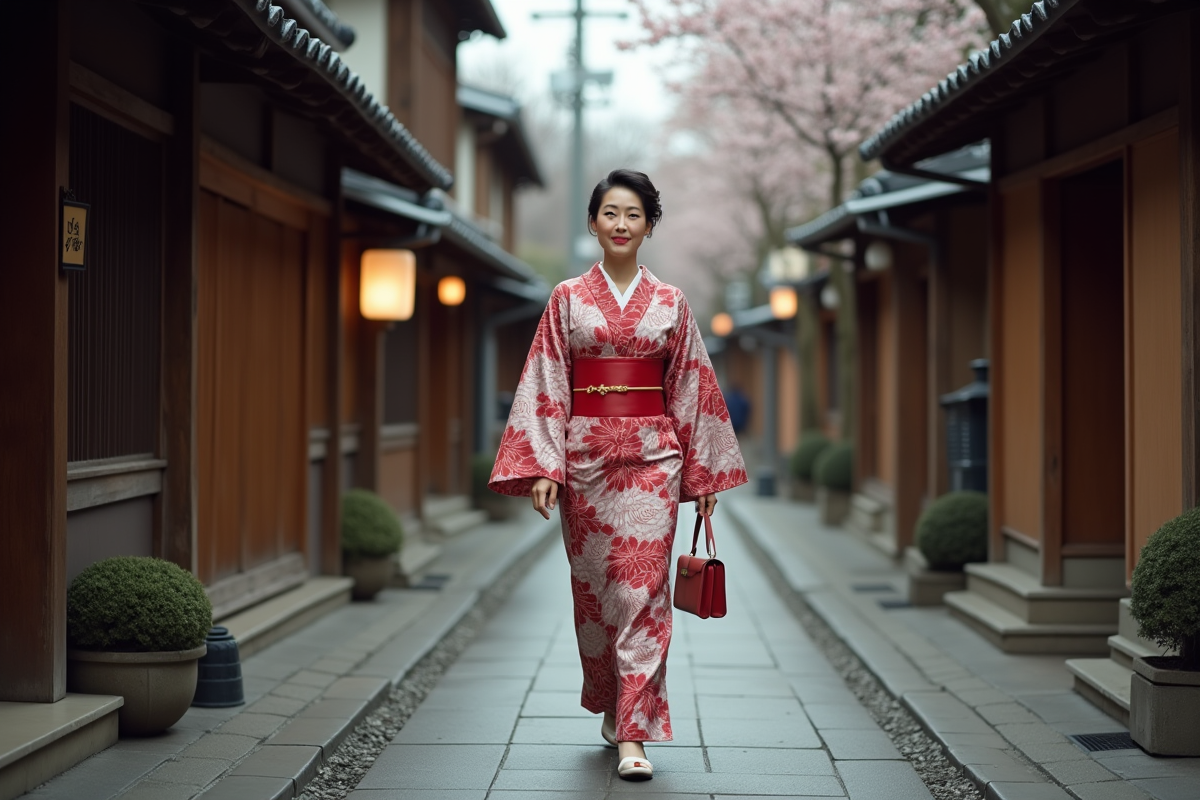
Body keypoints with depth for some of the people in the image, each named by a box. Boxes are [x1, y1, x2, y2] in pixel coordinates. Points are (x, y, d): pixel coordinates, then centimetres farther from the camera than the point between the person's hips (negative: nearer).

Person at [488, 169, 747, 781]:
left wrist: (703, 473, 6)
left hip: (651, 459, -1)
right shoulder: (567, 299, 5)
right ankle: (611, 706, 28)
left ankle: (634, 733, -8)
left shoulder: (670, 304, 6)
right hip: (585, 457, 1)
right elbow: (545, 385, 1)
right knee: (594, 588, 9)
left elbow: (691, 388, 7)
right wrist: (542, 466, -8)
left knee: (642, 588, -8)